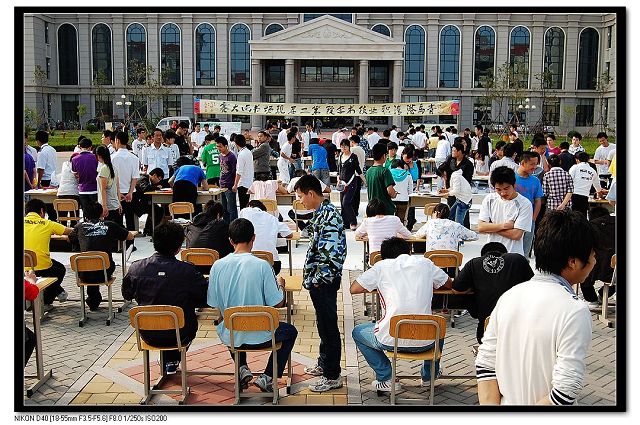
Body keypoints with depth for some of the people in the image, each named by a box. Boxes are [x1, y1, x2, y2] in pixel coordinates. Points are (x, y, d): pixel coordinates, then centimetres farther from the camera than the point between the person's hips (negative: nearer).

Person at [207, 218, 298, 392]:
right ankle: (267, 378, 16)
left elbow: (213, 304, -2)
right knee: (290, 332, 27)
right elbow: (277, 304, -13)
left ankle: (242, 369, 22)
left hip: (229, 337, 3)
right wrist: (281, 284, 7)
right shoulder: (261, 265, -18)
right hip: (259, 336, -3)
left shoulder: (218, 265, -10)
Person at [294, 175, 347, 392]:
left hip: (324, 282, -10)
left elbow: (331, 254, -26)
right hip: (318, 279, 10)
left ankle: (332, 376, 7)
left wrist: (319, 278, -19)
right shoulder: (321, 213, 10)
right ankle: (324, 364, 35)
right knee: (323, 324, 21)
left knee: (328, 326, -2)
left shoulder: (328, 216, -21)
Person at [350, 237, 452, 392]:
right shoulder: (424, 263, 11)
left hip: (391, 340, -3)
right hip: (425, 341, 3)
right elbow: (448, 284, 25)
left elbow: (353, 289, 8)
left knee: (358, 332, 28)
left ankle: (386, 378, 18)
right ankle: (429, 375, 40)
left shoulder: (382, 266, 4)